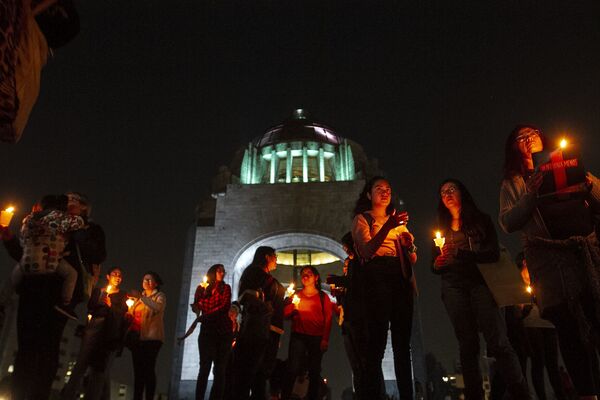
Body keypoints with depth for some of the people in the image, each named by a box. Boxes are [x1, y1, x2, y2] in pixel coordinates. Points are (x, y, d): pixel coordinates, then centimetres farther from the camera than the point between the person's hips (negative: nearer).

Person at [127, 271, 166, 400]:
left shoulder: (160, 296, 2)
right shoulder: (140, 297, 22)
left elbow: (158, 307, -20)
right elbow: (132, 314, 23)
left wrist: (141, 297, -24)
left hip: (151, 337, -6)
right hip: (136, 337, 6)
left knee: (148, 370, -10)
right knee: (138, 370, 6)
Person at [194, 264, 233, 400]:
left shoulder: (225, 288, 10)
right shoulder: (202, 288, 12)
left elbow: (225, 307, -3)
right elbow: (196, 308, 5)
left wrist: (206, 316, -8)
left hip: (224, 331, 1)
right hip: (207, 331, 0)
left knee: (220, 369, 1)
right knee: (205, 367, -5)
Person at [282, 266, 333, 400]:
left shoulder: (323, 297, 9)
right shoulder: (296, 295, 16)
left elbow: (328, 319, 2)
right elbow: (285, 314, 11)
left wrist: (325, 339, -7)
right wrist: (293, 306, -9)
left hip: (317, 338, 0)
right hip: (298, 337, 1)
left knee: (314, 371, 2)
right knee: (293, 370, -9)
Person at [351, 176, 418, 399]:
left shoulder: (397, 219, 27)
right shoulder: (362, 219, 10)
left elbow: (413, 259, 21)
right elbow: (367, 251, -9)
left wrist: (410, 244, -1)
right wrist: (388, 226, -20)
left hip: (401, 278, 5)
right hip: (377, 276, -5)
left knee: (402, 341, 3)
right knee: (377, 339, -11)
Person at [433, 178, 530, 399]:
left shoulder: (481, 220, 11)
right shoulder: (440, 228, 19)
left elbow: (493, 253, -2)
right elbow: (435, 265, 17)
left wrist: (460, 253, -14)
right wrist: (437, 265, -7)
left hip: (480, 282, -2)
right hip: (453, 287, 2)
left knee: (498, 342, -12)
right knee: (467, 346, 1)